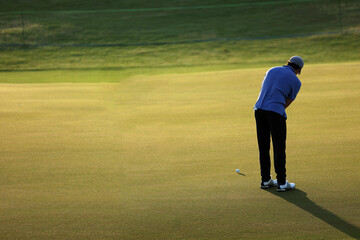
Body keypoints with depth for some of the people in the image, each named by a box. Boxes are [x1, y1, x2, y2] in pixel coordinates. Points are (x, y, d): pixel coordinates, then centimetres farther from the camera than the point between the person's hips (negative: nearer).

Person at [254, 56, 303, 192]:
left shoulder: (271, 71, 21)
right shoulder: (296, 81, 7)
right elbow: (288, 103, 11)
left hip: (259, 108, 5)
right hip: (275, 112, -5)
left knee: (263, 147, 12)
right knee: (279, 147, 1)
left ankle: (265, 180, 18)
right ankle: (281, 183, 2)